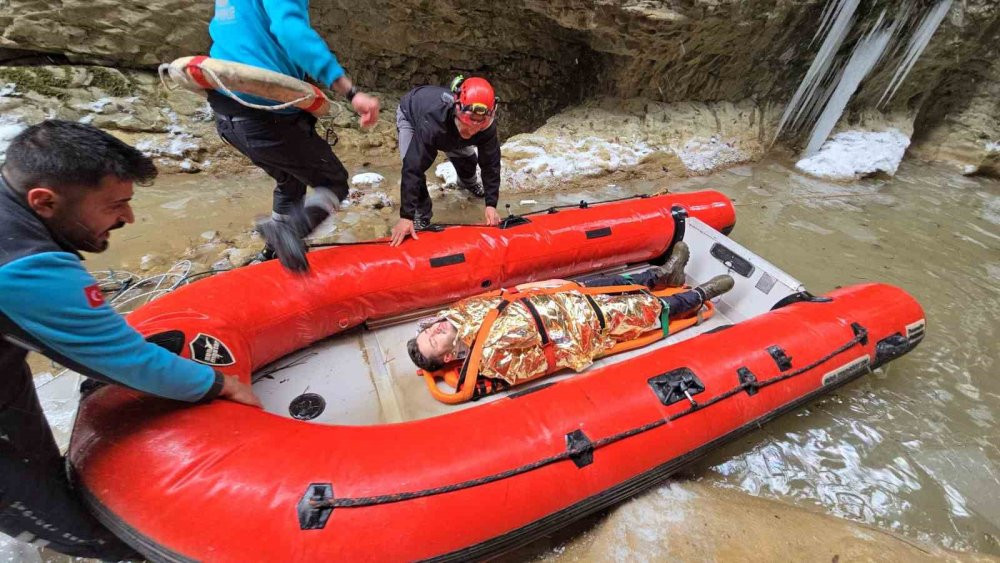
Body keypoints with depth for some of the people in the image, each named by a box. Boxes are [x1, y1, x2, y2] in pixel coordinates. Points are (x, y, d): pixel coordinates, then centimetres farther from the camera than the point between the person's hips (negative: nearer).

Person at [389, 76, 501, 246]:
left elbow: (491, 163, -23)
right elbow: (413, 168, -49)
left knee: (468, 157, 5)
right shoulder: (431, 123, -50)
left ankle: (467, 182, 43)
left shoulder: (487, 126, -36)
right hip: (410, 115, -4)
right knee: (413, 165, -24)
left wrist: (491, 204, -27)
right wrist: (406, 216, -50)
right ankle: (420, 217, -5)